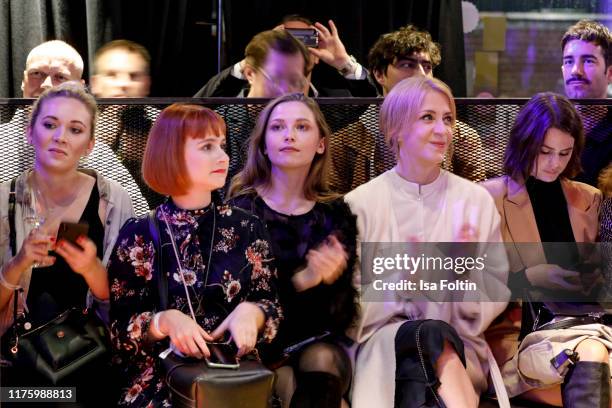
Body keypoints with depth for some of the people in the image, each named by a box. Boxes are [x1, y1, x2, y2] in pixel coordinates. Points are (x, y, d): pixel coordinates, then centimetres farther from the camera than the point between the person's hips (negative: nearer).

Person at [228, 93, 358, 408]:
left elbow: (341, 315, 2)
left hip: (319, 344, 2)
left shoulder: (336, 213, 8)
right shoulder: (240, 209, 2)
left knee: (322, 361, -31)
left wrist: (327, 280, -20)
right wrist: (301, 280, -23)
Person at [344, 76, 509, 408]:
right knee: (431, 333, -35)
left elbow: (497, 298, 8)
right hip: (381, 345, 0)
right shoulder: (360, 203, 1)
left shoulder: (477, 201, 5)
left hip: (459, 347, 0)